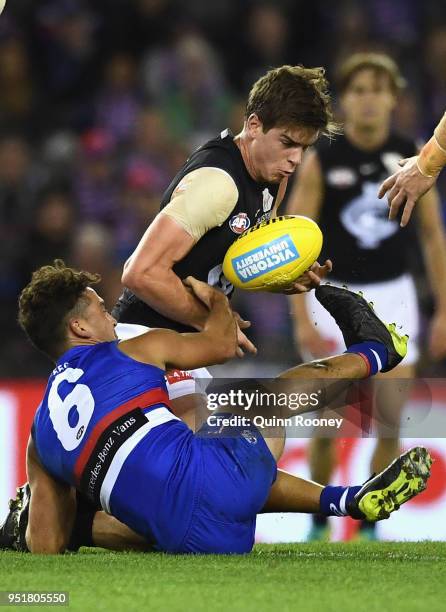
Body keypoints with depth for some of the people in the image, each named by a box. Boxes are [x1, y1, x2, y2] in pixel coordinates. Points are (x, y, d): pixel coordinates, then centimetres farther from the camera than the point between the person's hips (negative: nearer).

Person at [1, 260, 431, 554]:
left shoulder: (38, 438, 16)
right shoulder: (133, 352, 4)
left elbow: (46, 547, 12)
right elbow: (222, 343, 21)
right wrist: (215, 298, 42)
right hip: (214, 479, -5)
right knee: (286, 390, 22)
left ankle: (353, 500, 29)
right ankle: (374, 351, 50)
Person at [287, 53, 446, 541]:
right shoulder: (321, 162, -7)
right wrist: (302, 318, -14)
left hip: (393, 297, 2)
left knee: (390, 424, -3)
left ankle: (369, 525, 11)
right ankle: (319, 524, 16)